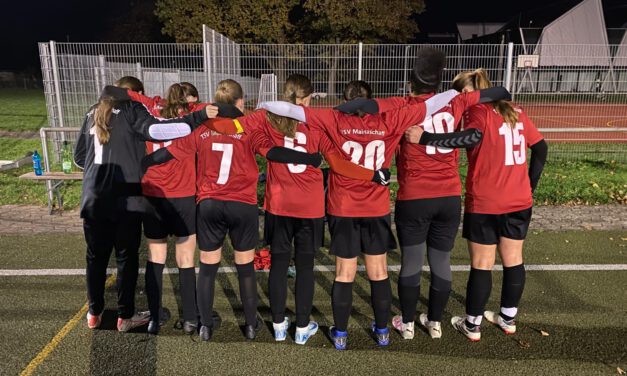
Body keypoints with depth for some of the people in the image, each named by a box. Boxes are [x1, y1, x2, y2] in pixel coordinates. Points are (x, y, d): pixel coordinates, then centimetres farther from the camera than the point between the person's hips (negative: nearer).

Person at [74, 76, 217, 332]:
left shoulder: (93, 114, 16)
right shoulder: (132, 110, -2)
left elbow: (79, 157, 19)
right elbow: (153, 129, -24)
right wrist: (198, 117, -28)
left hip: (93, 199, 5)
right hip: (125, 200, -5)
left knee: (96, 257, 17)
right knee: (126, 257, 8)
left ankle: (94, 313, 29)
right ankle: (125, 316, 17)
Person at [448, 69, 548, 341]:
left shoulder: (478, 112, -12)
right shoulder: (516, 112, 9)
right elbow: (541, 149, 12)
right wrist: (530, 186, 17)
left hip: (484, 205, -6)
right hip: (519, 202, 7)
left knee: (481, 265, 5)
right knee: (513, 260, 17)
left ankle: (472, 325, 20)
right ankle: (508, 318, 33)